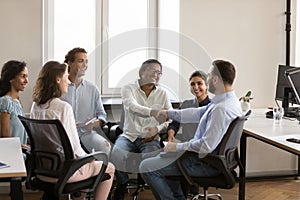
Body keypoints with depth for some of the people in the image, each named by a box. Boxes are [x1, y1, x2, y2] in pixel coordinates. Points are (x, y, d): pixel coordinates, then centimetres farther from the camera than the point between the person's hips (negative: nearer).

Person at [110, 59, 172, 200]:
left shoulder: (162, 94, 12)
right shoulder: (128, 89, 3)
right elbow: (133, 107, -18)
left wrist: (157, 128, -13)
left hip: (150, 139, 1)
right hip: (129, 136, 0)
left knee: (150, 157, -34)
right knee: (116, 155, -32)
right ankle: (121, 187, -5)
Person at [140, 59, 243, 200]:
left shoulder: (221, 109, -29)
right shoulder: (229, 100, 4)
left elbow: (206, 146, -31)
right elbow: (199, 113, 15)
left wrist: (177, 147, -18)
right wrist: (169, 113, 22)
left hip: (204, 163, -10)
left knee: (146, 167, -7)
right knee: (162, 155, 29)